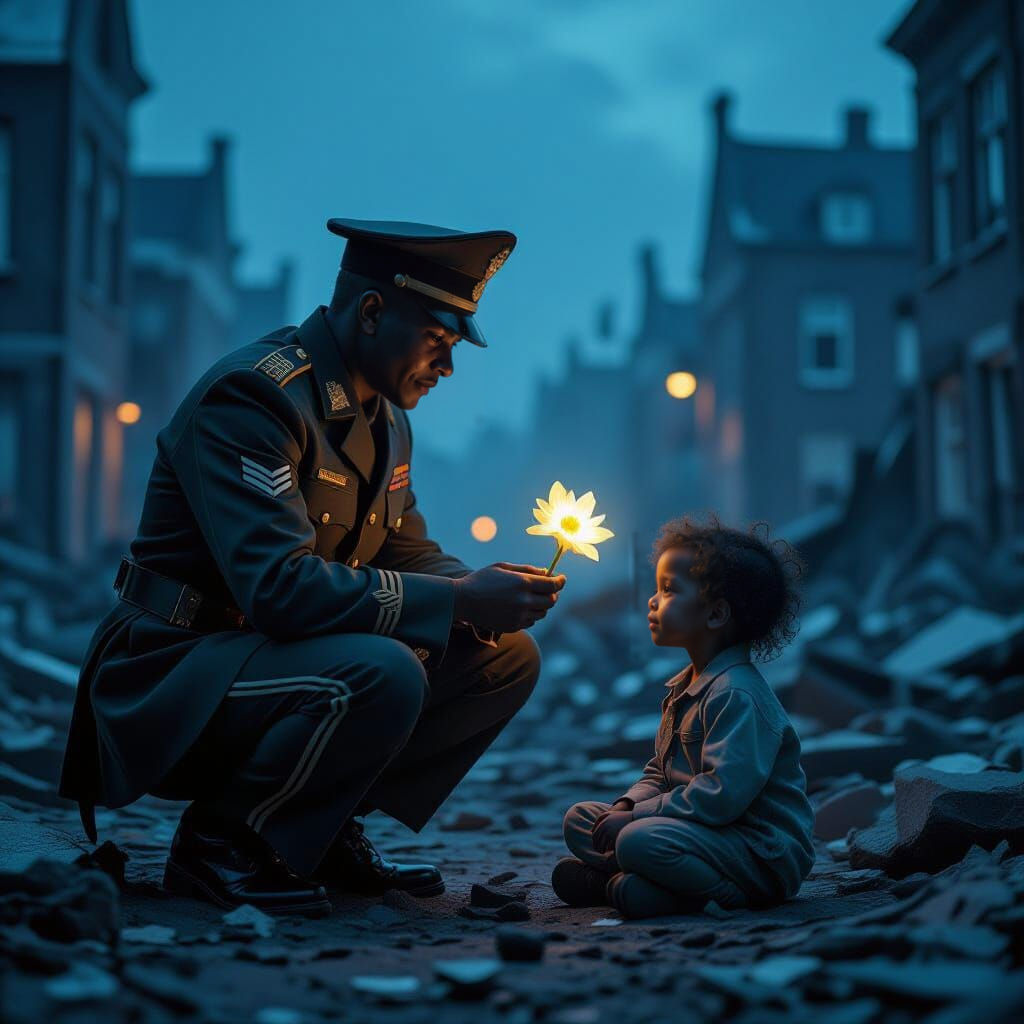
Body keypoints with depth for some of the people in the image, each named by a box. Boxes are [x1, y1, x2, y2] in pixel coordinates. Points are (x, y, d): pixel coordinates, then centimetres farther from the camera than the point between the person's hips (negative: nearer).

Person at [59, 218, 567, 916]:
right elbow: (281, 585, -31)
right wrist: (459, 600, -27)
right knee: (381, 674, -35)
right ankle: (217, 841, -10)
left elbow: (408, 556, 15)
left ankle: (324, 829, 7)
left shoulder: (385, 418, 10)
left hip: (275, 650, 9)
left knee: (505, 655, 1)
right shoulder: (250, 399, -21)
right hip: (176, 671, -9)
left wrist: (484, 587, -8)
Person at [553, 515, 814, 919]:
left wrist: (635, 817, -21)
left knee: (640, 841, -35)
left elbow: (722, 796, -29)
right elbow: (659, 772, 21)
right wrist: (627, 806, -1)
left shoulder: (737, 695, -20)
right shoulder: (684, 687, 14)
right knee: (580, 818, 10)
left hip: (762, 851, -10)